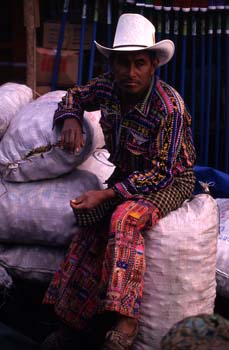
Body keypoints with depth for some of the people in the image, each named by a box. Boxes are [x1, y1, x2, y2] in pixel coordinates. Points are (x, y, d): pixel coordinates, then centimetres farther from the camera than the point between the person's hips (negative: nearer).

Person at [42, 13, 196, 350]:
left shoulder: (169, 107, -29)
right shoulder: (108, 86, -10)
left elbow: (160, 174, -26)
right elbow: (75, 96, 13)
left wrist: (106, 194, -30)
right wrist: (71, 120, -11)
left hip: (171, 181, -6)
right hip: (127, 174, 6)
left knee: (124, 219, -35)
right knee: (92, 229, -17)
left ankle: (125, 320, -33)